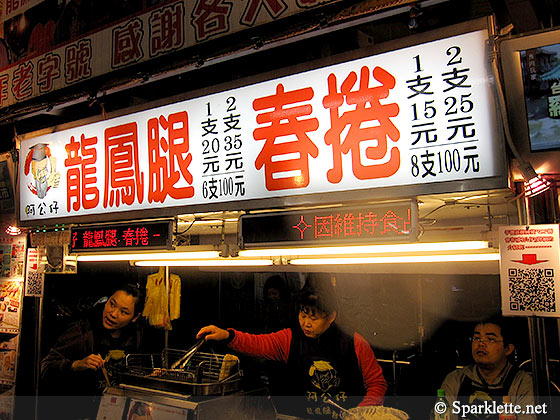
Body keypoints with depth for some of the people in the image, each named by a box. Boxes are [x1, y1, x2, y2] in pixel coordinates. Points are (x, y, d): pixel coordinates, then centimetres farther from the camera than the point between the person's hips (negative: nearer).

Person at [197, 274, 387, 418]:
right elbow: (258, 344, -8)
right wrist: (227, 335, -25)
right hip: (302, 416, 1)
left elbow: (377, 383, 3)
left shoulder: (354, 344, -3)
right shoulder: (291, 339, 2)